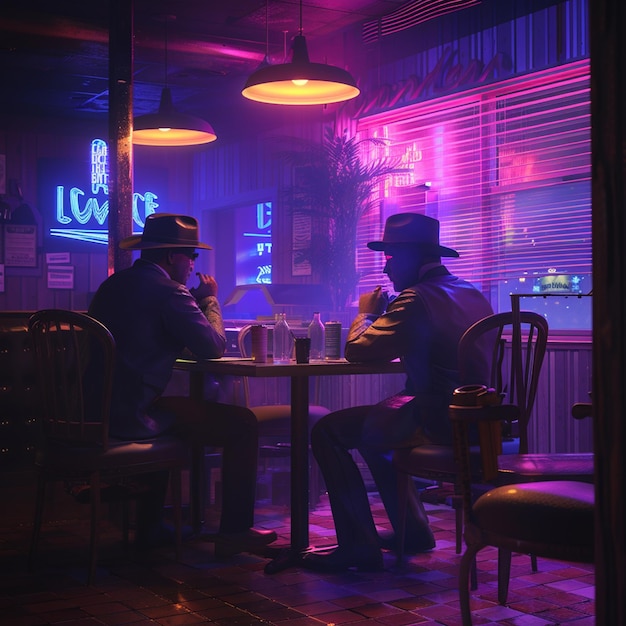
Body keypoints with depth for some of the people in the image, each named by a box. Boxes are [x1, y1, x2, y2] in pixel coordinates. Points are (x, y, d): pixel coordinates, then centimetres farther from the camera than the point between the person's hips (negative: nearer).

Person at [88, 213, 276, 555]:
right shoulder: (169, 291, -12)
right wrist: (210, 299, 8)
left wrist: (195, 300, 21)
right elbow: (214, 347, -9)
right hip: (133, 416, -9)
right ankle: (235, 532, 6)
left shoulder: (113, 284, 15)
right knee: (242, 423, 0)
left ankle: (150, 527, 41)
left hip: (95, 411, 9)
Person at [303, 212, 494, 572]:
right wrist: (383, 317, 20)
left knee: (328, 431, -4)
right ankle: (413, 530, 32)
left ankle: (358, 547, -4)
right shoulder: (473, 295, 14)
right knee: (372, 428, 30)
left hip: (438, 421, -10)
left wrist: (366, 314, 6)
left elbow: (357, 348, -14)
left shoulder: (417, 299, -15)